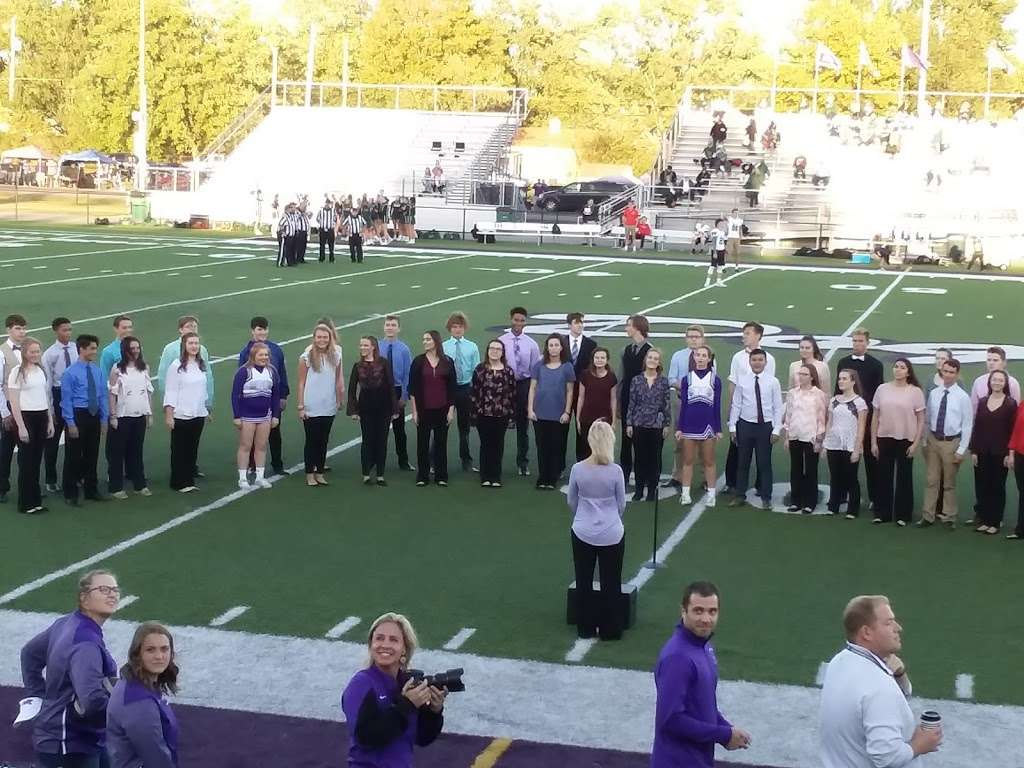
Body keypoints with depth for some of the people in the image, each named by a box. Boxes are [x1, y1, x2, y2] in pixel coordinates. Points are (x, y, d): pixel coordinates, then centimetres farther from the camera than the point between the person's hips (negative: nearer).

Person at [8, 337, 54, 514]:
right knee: (26, 462, 0)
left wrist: (50, 421, 13)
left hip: (42, 418, 5)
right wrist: (21, 427, -14)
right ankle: (26, 504, 8)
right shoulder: (17, 372, -7)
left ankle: (36, 501, 17)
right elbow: (14, 403, -10)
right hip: (26, 417, -5)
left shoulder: (41, 370, 10)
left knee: (36, 461, 10)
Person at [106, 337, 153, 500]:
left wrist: (150, 414, 8)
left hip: (140, 416, 4)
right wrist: (113, 416, -11)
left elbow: (149, 392, 10)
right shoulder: (117, 369, -6)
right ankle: (116, 487, 9)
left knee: (137, 451, 12)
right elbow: (112, 394, -7)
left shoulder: (144, 368, 6)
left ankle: (140, 485, 21)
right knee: (117, 452, 2)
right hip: (122, 417, -4)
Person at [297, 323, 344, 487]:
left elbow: (338, 380, 10)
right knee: (311, 441, 4)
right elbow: (301, 383, -4)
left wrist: (340, 399, 6)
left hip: (329, 408, 3)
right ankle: (309, 474, 12)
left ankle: (320, 472, 19)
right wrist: (300, 406, -7)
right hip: (311, 409, -3)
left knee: (323, 441, 10)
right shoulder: (306, 357, -6)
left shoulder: (335, 356, 3)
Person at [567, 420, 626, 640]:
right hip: (612, 534, -1)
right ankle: (610, 630, 19)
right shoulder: (615, 471, -15)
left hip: (583, 533, 1)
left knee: (584, 582, 17)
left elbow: (571, 501, 3)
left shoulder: (577, 469, -11)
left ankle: (586, 628, 25)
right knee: (611, 583, 13)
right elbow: (621, 504, -1)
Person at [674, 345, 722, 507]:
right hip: (689, 424, 1)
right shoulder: (686, 379, 5)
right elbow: (683, 405, 4)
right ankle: (685, 494, 10)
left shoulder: (715, 380, 2)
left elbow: (717, 406, 3)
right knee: (687, 460, 5)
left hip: (708, 424, -1)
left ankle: (711, 495, 10)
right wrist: (679, 427, 0)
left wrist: (718, 429, 0)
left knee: (709, 461, 5)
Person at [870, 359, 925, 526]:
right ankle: (882, 513, 17)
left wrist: (916, 443, -7)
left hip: (905, 440, -2)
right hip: (884, 439, 2)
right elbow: (875, 417, 6)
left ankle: (902, 515, 15)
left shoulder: (915, 391, -3)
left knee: (904, 478, 6)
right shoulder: (882, 389, 2)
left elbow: (921, 420, -1)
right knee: (884, 477, 7)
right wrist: (873, 442, 3)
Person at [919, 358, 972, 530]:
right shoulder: (933, 394, 2)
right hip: (933, 439, 3)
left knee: (949, 483, 8)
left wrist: (961, 450, -11)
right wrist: (925, 442, 7)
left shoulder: (963, 397, -9)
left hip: (952, 442, -3)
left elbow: (967, 425, -8)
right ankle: (927, 516, 14)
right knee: (932, 480, 7)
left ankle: (948, 517, 19)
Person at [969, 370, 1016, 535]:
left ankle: (995, 522, 11)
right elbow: (976, 427, 7)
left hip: (1000, 453, -3)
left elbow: (1013, 430, -5)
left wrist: (1009, 454, -10)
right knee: (981, 487, 5)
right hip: (982, 452, 3)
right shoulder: (982, 402, 7)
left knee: (997, 487, 5)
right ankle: (983, 520, 14)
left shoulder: (1010, 404, -4)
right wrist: (973, 451, 1)